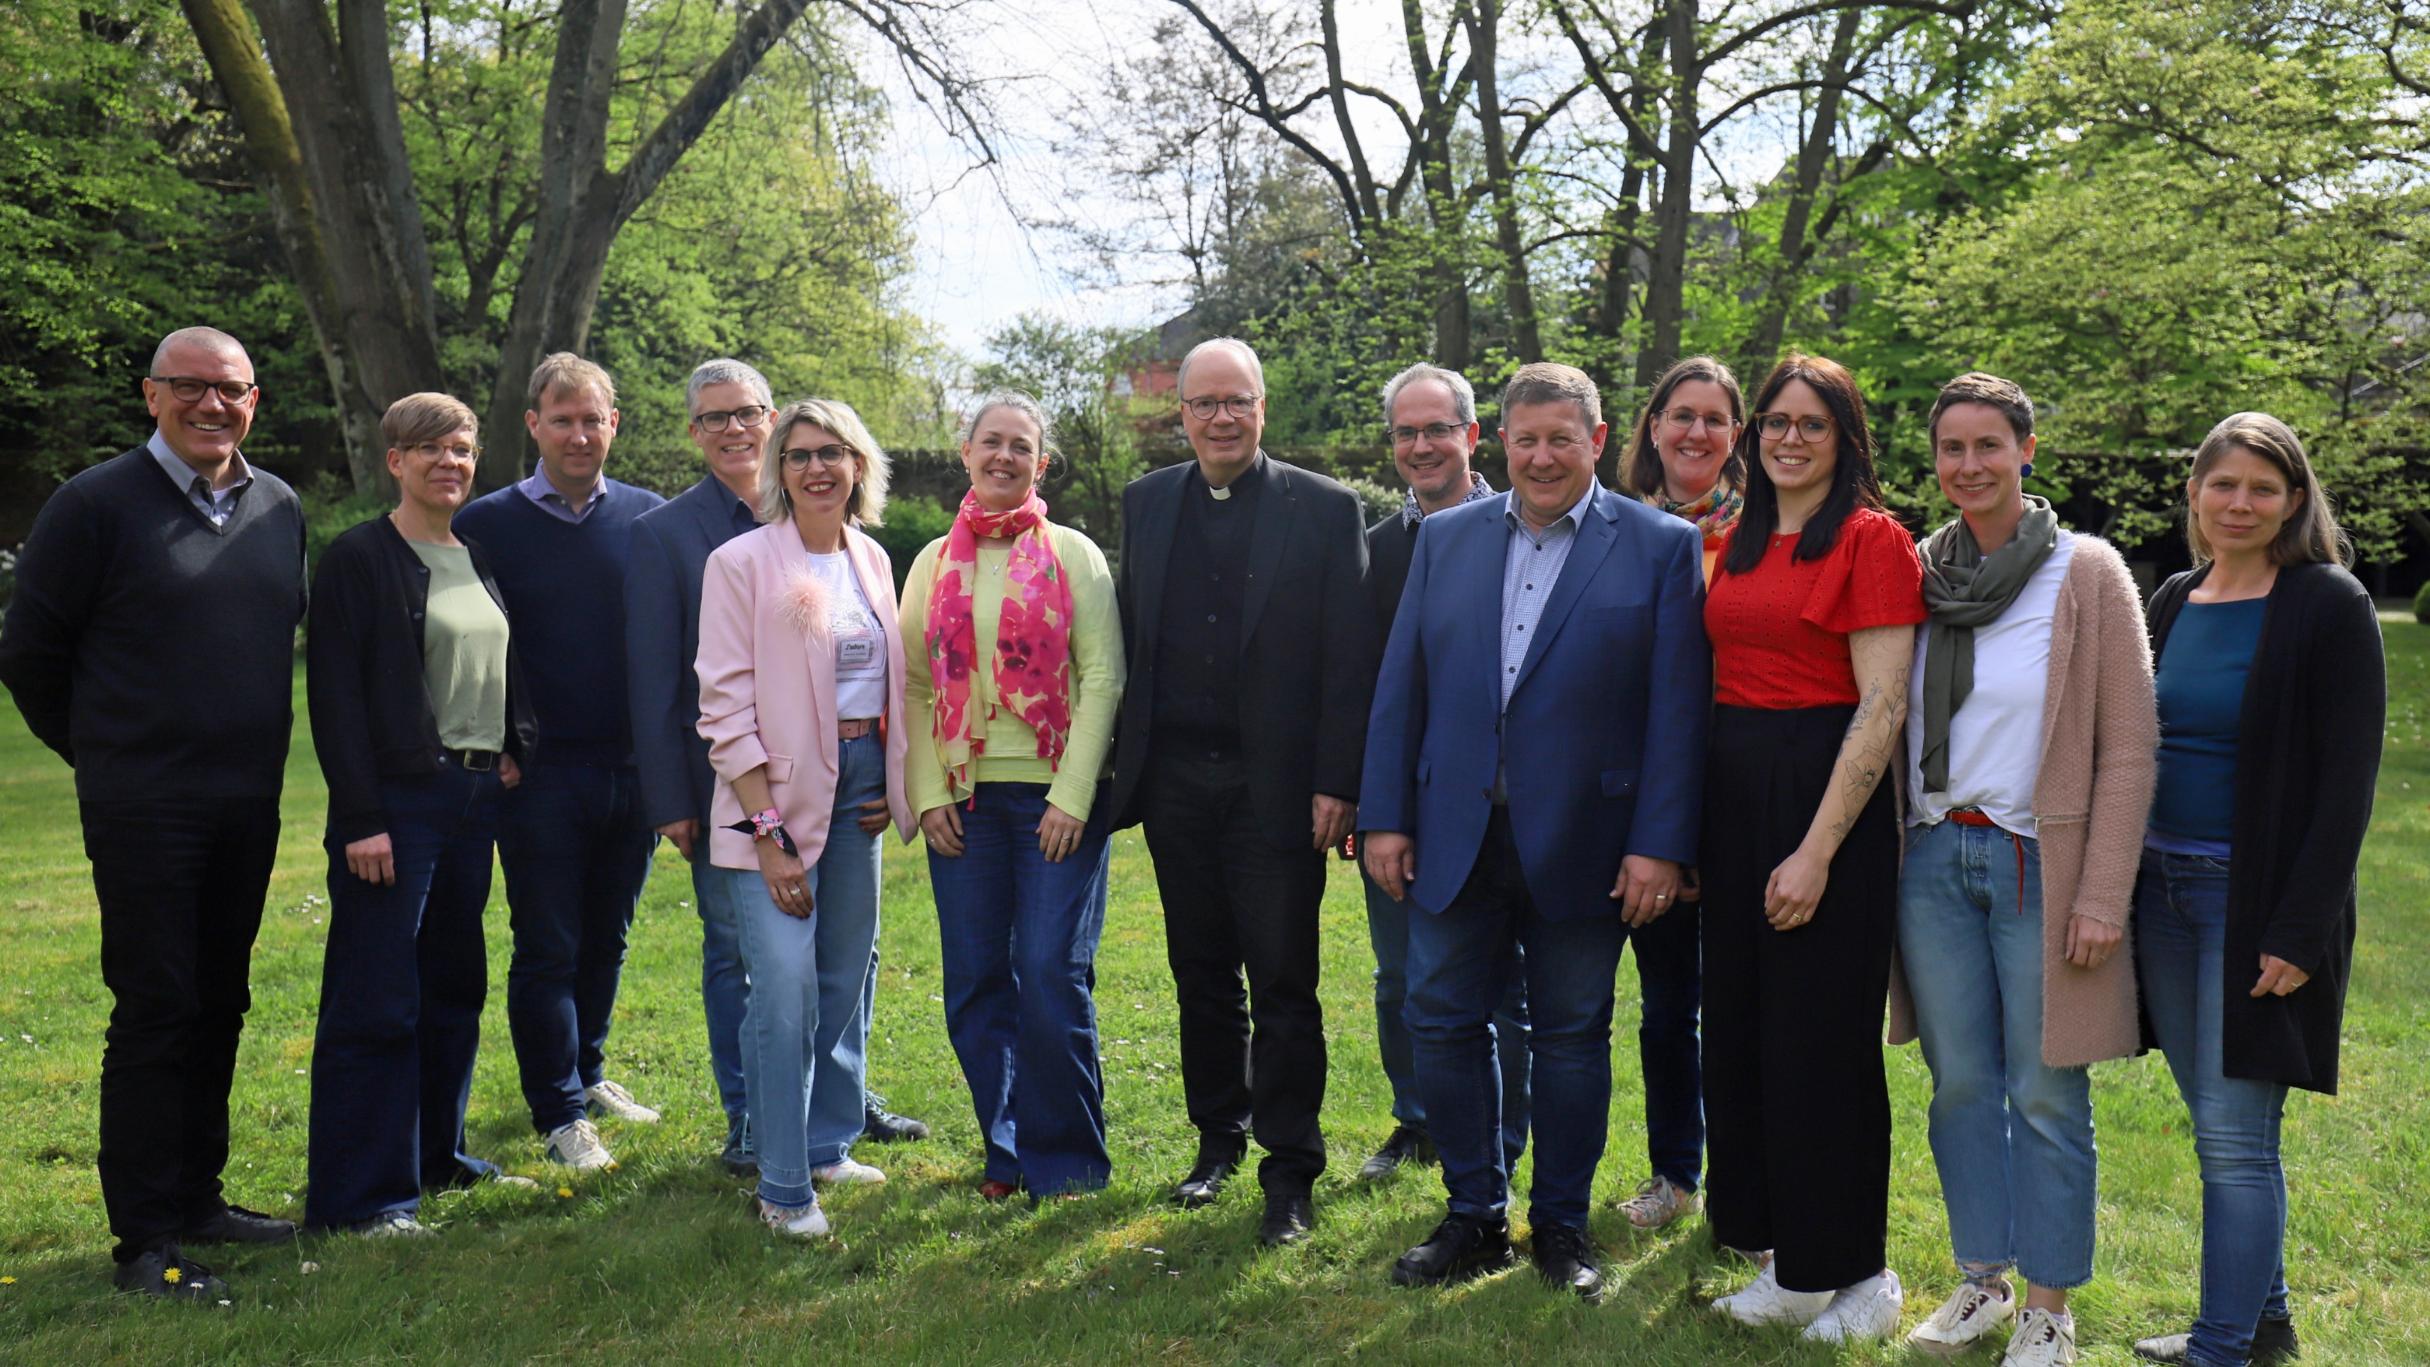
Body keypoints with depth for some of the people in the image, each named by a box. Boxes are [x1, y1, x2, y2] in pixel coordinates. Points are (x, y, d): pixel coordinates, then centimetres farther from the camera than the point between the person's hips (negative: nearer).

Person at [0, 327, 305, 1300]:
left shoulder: (278, 508, 9)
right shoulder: (96, 505, -7)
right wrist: (103, 752, 6)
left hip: (249, 803, 6)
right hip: (144, 808, -6)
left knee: (219, 1004, 12)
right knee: (154, 1011, -3)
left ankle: (195, 1197, 25)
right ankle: (146, 1239, 5)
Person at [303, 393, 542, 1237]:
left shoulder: (482, 558, 14)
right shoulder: (359, 558, -6)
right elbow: (334, 694, -11)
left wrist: (515, 750, 6)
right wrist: (360, 817, -16)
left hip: (476, 794, 7)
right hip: (396, 798, -7)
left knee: (456, 985, 14)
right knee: (376, 1000, -4)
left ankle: (435, 1154, 27)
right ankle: (358, 1195, 3)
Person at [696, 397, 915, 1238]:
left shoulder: (872, 561, 11)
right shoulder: (743, 562, -7)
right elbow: (726, 707, -10)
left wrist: (891, 785, 6)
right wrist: (769, 831, -15)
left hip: (860, 790, 6)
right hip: (778, 793, -6)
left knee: (846, 981, 12)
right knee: (785, 994, -10)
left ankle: (830, 1147, 28)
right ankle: (782, 1187, 2)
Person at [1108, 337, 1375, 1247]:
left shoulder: (1325, 510, -3)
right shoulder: (1146, 504, 10)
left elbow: (1350, 660, -6)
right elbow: (1129, 639, 10)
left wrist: (1337, 783, -11)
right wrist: (1124, 763, 4)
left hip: (1277, 786, -4)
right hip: (1176, 781, 4)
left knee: (1283, 984, 2)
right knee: (1202, 974, 14)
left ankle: (1289, 1171, 12)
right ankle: (1218, 1139, 29)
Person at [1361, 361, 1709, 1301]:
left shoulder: (1661, 547, -2)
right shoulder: (1445, 538, 8)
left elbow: (1678, 706, -6)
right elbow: (1400, 685, 7)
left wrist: (1660, 844, -11)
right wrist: (1384, 816, 1)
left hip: (1581, 843, -3)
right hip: (1456, 836, 3)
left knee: (1571, 1036, 9)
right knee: (1444, 1024, 8)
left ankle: (1561, 1225, 26)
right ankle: (1473, 1217, 24)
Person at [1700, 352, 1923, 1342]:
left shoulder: (1872, 540, -9)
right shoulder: (1738, 544, 12)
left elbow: (1882, 709, -14)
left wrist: (1817, 850, -18)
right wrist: (1691, 826, 9)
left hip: (1827, 799, -7)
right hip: (1733, 795, 7)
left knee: (1820, 1040, 1)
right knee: (1741, 1029, 12)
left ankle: (1852, 1271, 19)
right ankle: (1786, 1264, 27)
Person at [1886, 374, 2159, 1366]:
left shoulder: (2087, 575, -4)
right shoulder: (1916, 573, 7)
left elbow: (2128, 746, -7)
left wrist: (2103, 896, -12)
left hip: (2037, 863, -4)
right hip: (1933, 856, 4)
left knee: (2045, 1096, 2)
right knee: (1959, 1083, 10)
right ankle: (1981, 1281, 25)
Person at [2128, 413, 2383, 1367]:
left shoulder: (2329, 607, -8)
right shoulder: (2173, 603, 10)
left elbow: (2347, 781, -12)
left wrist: (2300, 930, -17)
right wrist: (2117, 889, 10)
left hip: (2257, 899, -6)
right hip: (2162, 887, 6)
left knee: (2235, 1136, -4)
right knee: (2215, 1126, 14)